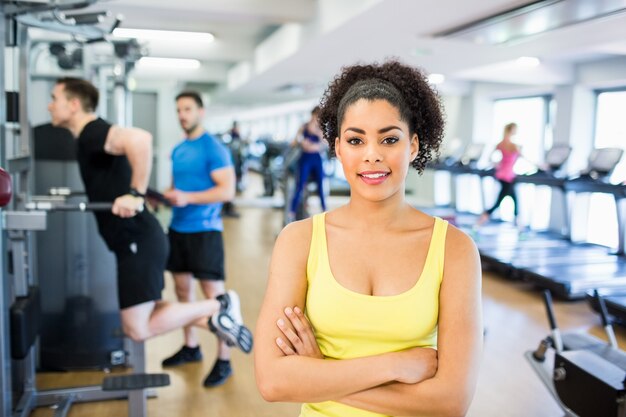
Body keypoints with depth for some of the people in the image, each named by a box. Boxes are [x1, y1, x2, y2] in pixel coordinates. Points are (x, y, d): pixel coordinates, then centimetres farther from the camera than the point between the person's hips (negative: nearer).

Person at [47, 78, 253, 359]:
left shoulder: (92, 132, -15)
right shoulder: (89, 136, 16)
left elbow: (140, 139, -38)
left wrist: (135, 195, -33)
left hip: (138, 241, -10)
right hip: (135, 241, 10)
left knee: (138, 329, -4)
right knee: (142, 318, 17)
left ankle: (217, 307, 3)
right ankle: (214, 319, 16)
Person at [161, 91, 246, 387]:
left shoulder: (214, 148, -11)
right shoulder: (177, 150, 12)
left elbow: (227, 190, -19)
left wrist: (188, 198, -27)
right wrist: (162, 196, 1)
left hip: (204, 230, -8)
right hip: (178, 228, 8)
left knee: (213, 294, -4)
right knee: (182, 288, 14)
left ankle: (224, 360, 5)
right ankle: (190, 347, 30)